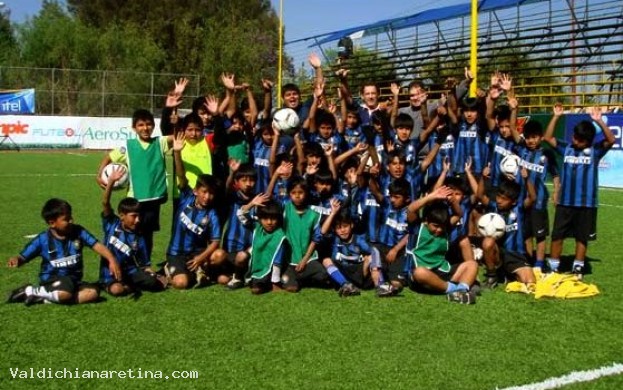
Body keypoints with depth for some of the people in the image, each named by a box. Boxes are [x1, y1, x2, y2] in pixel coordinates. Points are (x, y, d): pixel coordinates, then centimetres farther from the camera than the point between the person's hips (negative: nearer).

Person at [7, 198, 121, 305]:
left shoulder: (78, 232, -4)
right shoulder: (43, 239, -8)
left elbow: (97, 245, -11)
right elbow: (23, 257, -2)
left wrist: (112, 260, -27)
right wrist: (15, 260, -26)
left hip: (74, 282, 4)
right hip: (50, 282, -4)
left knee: (93, 292, -26)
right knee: (66, 291, -38)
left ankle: (45, 298, -21)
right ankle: (30, 291, -14)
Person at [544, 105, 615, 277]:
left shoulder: (595, 151, -2)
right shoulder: (566, 148, 4)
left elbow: (611, 140, -17)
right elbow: (548, 138, 0)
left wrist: (599, 121, -27)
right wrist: (556, 117, -10)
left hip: (586, 203, -2)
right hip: (565, 201, 2)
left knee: (582, 237, 9)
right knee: (557, 235, 6)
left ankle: (578, 268, 21)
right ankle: (553, 267, 17)